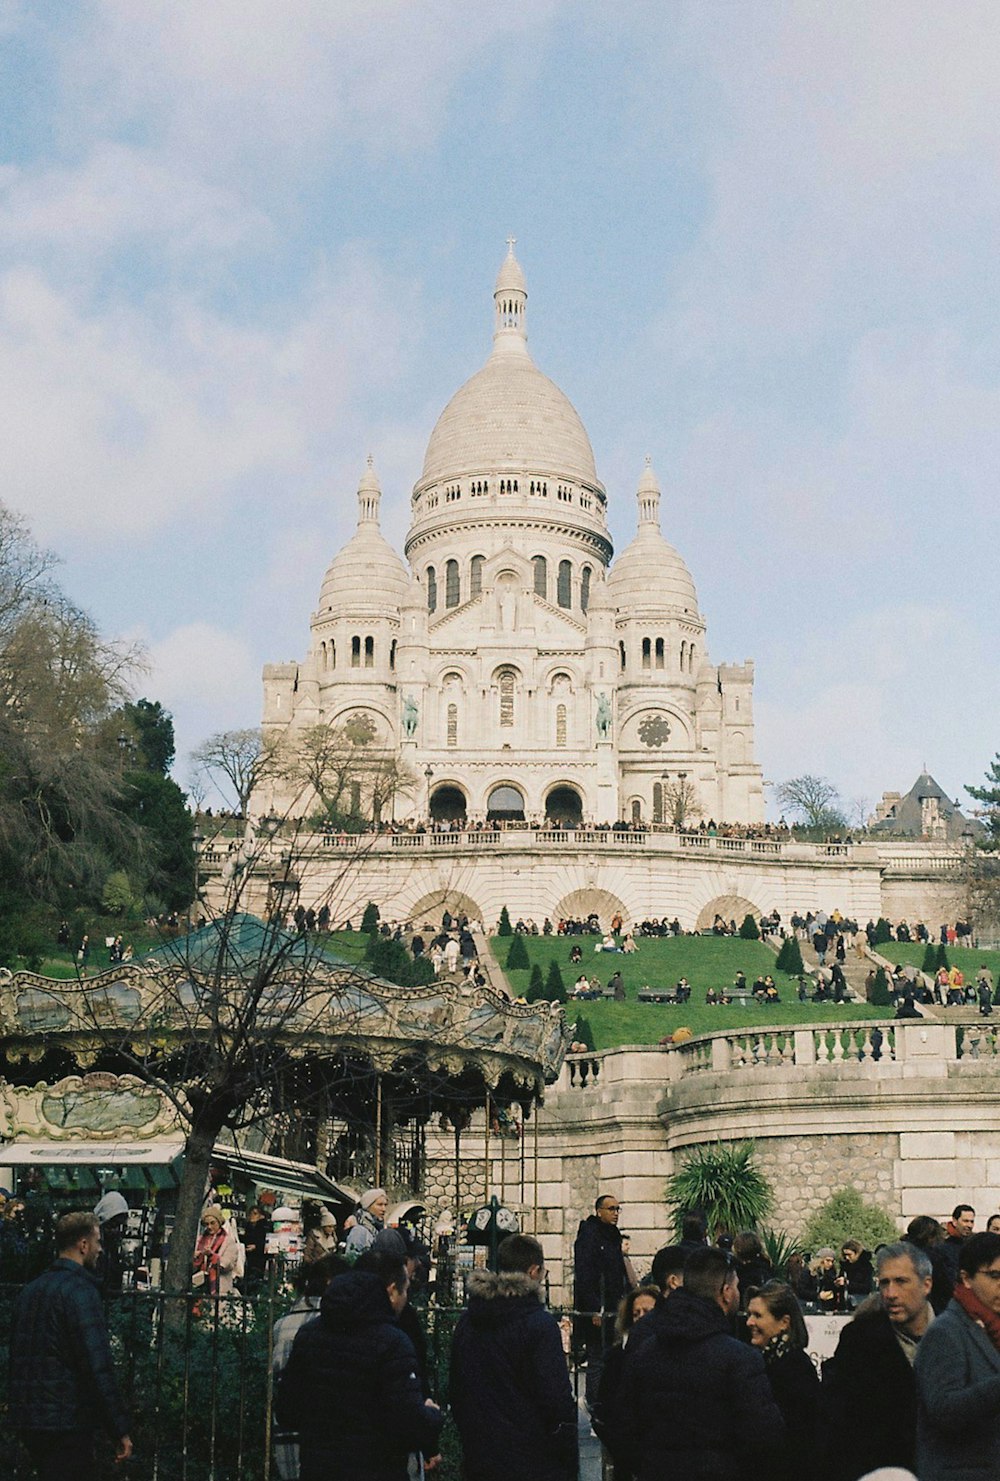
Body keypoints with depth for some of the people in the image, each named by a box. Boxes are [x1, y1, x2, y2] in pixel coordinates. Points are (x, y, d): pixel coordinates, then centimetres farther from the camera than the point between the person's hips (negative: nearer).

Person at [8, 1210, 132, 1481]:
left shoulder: (31, 1290, 14)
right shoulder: (81, 1290, -14)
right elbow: (99, 1367, -19)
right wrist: (119, 1430, -16)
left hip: (26, 1419, 9)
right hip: (67, 1423, -9)